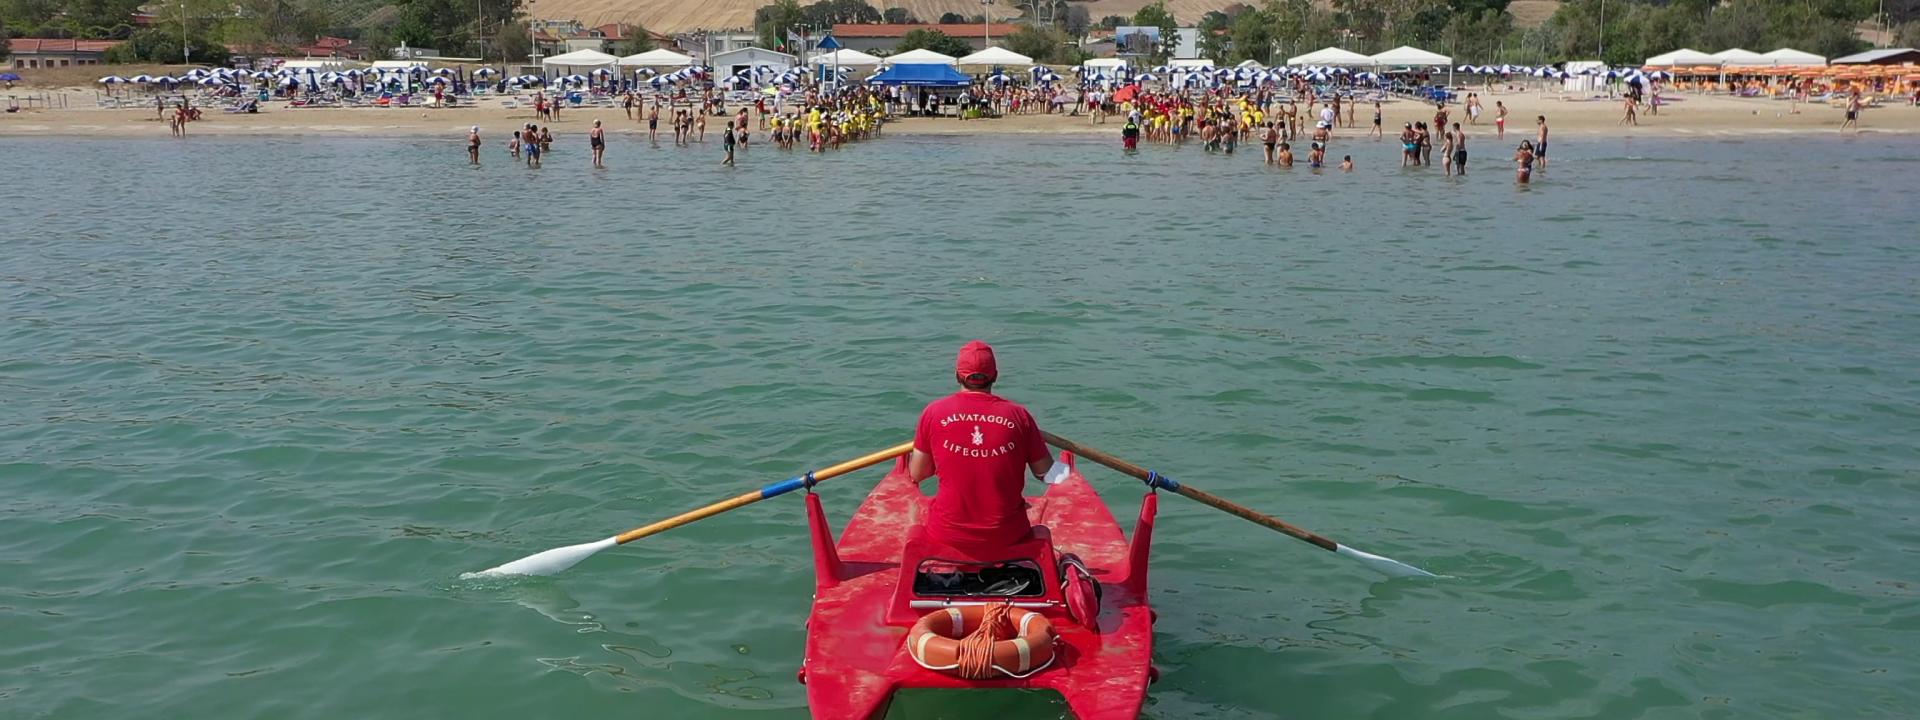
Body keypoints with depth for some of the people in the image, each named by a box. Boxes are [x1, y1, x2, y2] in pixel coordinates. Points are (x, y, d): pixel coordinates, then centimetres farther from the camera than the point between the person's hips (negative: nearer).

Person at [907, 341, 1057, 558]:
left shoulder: (933, 412, -6)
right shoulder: (1018, 415, -6)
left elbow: (916, 474, 2)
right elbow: (1045, 473, 3)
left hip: (947, 538, -2)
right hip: (1007, 540, 2)